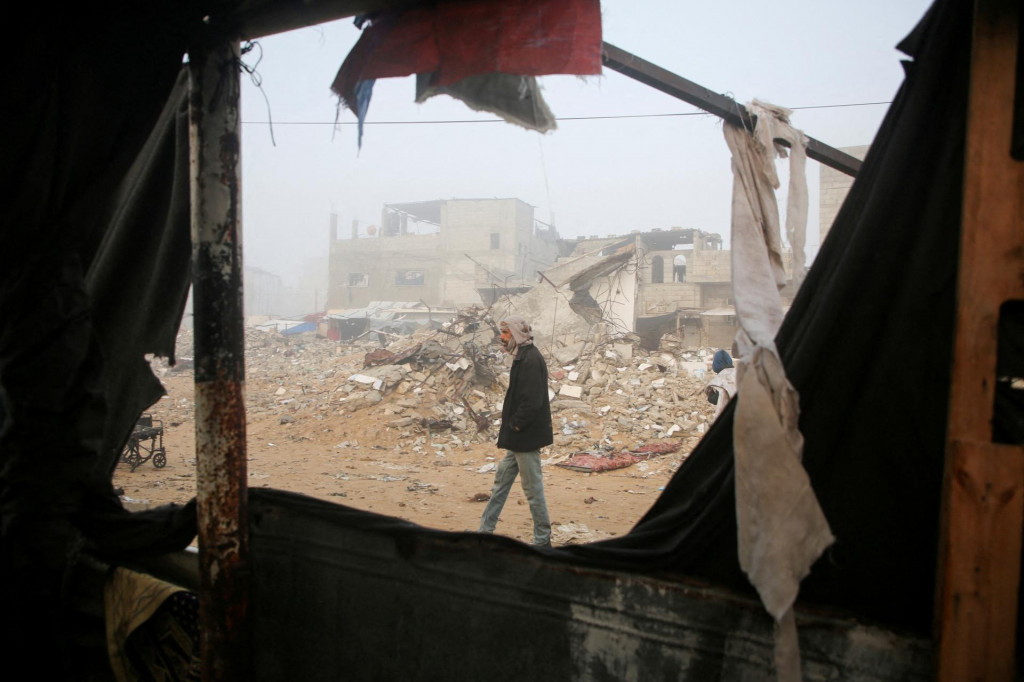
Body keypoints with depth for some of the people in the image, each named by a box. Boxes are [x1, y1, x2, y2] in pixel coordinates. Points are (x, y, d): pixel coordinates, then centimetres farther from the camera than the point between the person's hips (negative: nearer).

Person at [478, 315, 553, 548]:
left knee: (533, 488, 0)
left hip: (527, 436, -11)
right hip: (519, 437, 11)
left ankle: (543, 541, 12)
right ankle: (485, 531, 26)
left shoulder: (531, 359, -19)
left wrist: (515, 425, -16)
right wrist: (510, 427, 10)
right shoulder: (523, 358, 13)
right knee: (502, 481, 16)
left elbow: (532, 401, -25)